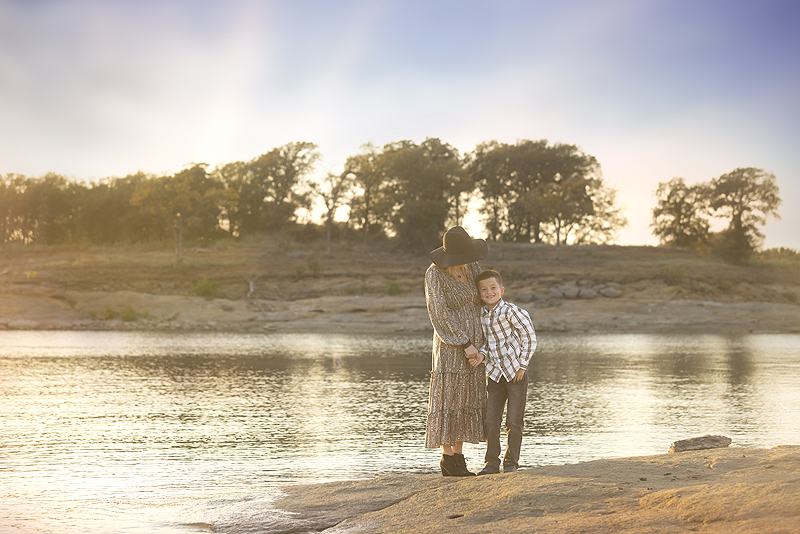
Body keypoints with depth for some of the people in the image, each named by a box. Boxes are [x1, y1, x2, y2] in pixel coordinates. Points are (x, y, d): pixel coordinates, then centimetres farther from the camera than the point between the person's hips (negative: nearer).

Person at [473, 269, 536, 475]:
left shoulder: (510, 311, -14)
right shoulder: (481, 315, 3)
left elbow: (529, 337, -9)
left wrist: (522, 365, -9)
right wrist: (482, 354, -9)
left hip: (516, 373, -5)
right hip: (495, 374, 5)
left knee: (514, 421, 2)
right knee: (490, 421, 3)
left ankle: (511, 462, 14)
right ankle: (491, 463, 12)